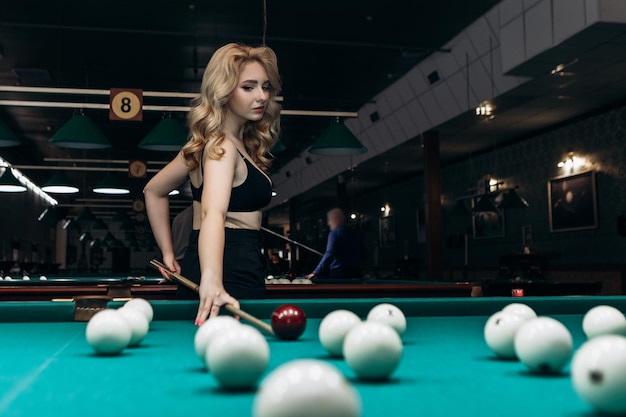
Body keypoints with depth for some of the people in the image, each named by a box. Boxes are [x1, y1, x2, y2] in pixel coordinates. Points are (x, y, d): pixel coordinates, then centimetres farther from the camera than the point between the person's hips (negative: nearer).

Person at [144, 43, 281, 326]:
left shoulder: (206, 144, 11)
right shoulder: (223, 147, -17)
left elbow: (154, 190, 19)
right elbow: (213, 213, -36)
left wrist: (168, 253, 14)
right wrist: (212, 280, -52)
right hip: (231, 274, -10)